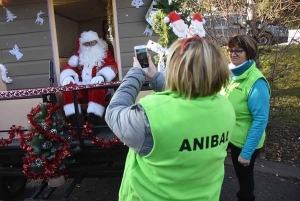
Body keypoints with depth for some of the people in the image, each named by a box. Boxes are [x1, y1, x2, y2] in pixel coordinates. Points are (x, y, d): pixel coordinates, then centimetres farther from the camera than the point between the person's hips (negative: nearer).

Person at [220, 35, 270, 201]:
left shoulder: (256, 82, -24)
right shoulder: (231, 74, -2)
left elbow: (260, 120, -23)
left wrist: (247, 152, -21)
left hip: (245, 141, -6)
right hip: (227, 135, 6)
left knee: (244, 176, 17)